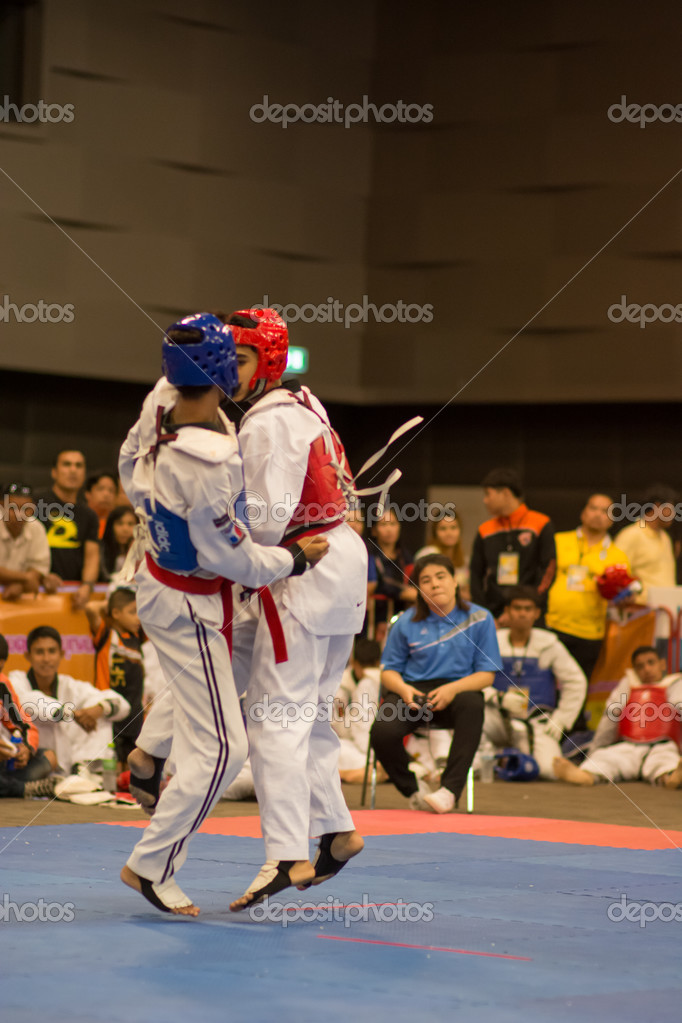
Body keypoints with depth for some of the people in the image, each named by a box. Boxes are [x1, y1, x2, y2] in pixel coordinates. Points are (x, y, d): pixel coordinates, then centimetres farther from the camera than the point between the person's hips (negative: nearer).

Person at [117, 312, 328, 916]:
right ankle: (151, 867, 9)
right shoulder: (209, 462, -36)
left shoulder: (161, 400, -12)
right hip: (190, 606, -9)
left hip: (158, 569, 9)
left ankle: (148, 756, 49)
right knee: (218, 748, 0)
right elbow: (230, 556, -25)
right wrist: (295, 559, -11)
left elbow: (130, 461, 9)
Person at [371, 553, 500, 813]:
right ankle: (413, 789, 1)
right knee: (382, 731, -30)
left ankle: (450, 789, -32)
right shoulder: (407, 623, 6)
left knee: (471, 704, -39)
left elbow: (486, 674, 1)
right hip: (414, 692, 1)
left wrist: (453, 689, -18)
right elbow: (389, 670, 11)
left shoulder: (479, 618, 3)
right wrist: (403, 689, -13)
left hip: (458, 688, -1)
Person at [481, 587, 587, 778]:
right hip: (500, 719, 0)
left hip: (536, 723, 0)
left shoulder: (549, 644, 2)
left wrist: (560, 721, -3)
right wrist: (499, 698, -23)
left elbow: (576, 683, 5)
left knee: (549, 769, -26)